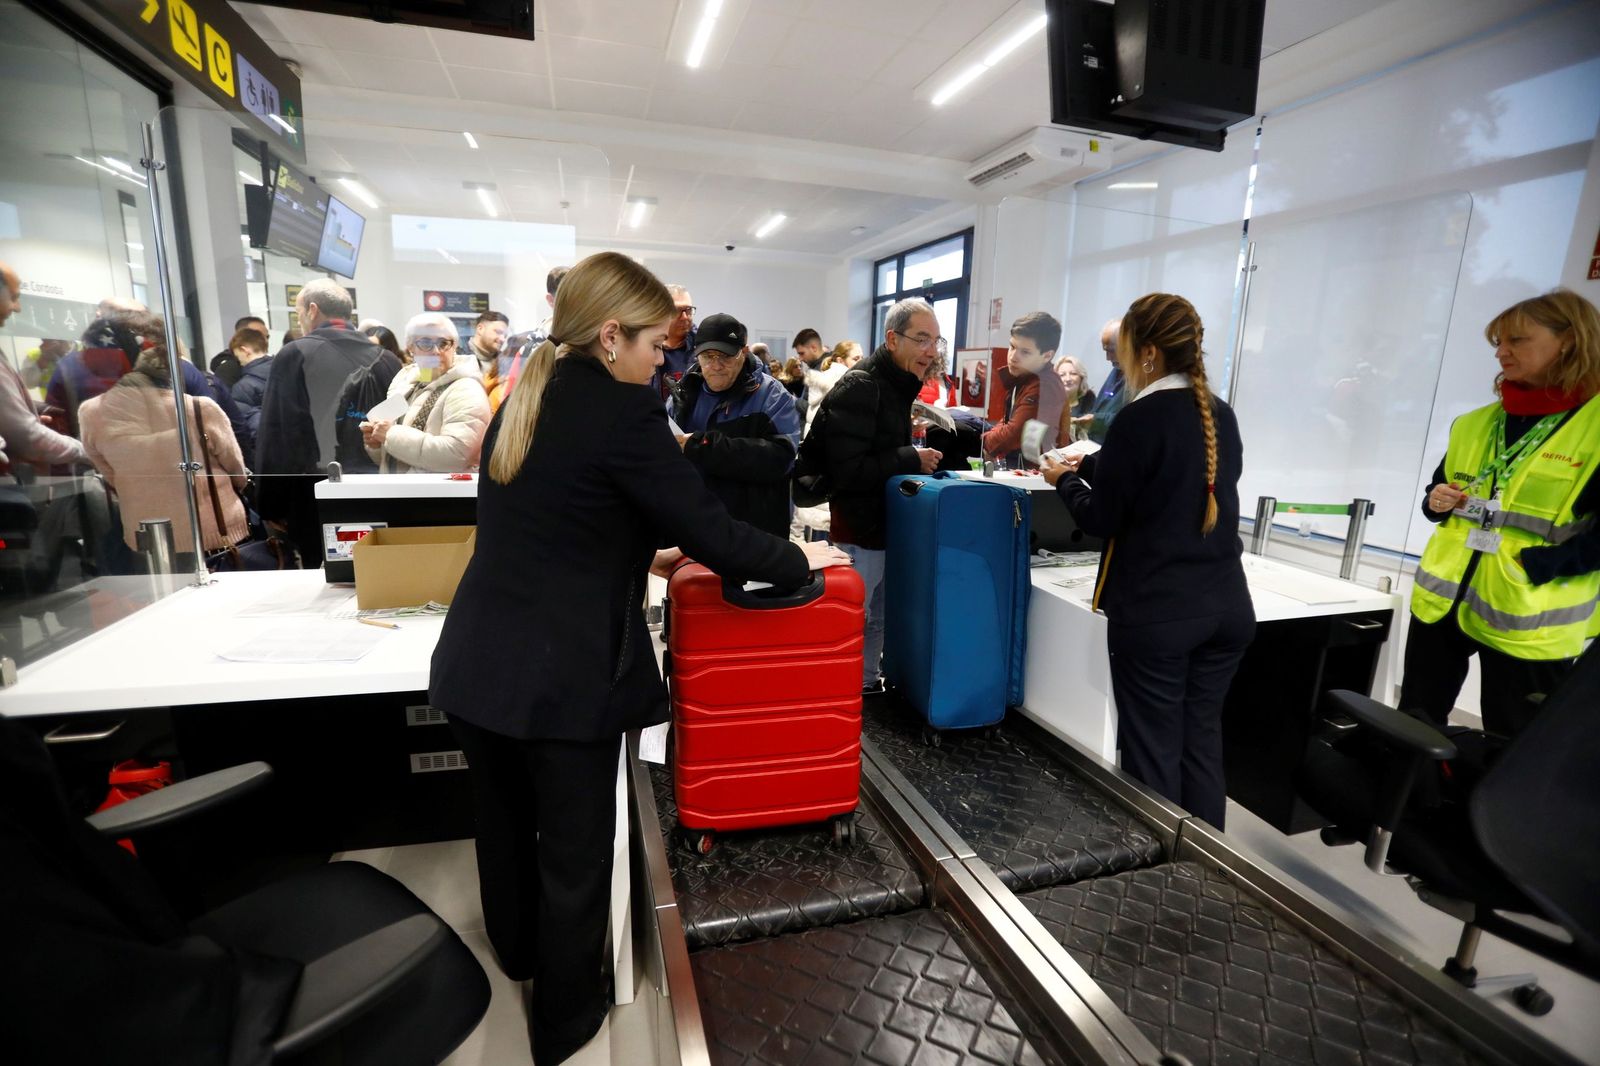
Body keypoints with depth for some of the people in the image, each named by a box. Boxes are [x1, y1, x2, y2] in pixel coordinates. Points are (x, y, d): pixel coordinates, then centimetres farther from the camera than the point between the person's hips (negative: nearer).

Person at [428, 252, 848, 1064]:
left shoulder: (523, 401, 8)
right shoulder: (622, 407, -17)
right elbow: (710, 532, -16)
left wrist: (642, 554, 23)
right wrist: (799, 560, -1)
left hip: (476, 665, 8)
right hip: (561, 679, -8)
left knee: (507, 826, 28)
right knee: (574, 851, 15)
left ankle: (517, 953, 55)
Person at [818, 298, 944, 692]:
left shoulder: (897, 385, 13)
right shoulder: (860, 387, -18)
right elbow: (847, 470, -27)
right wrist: (913, 460, -20)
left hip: (884, 524, 9)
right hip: (859, 530, -9)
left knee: (878, 616, 18)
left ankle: (867, 684, 34)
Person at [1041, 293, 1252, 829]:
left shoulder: (1139, 419, -14)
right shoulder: (1221, 415, 8)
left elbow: (1101, 519, -10)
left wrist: (1065, 481, 8)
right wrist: (1090, 465, 25)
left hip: (1155, 612, -7)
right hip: (1227, 607, 7)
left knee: (1153, 751, 6)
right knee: (1202, 744, 17)